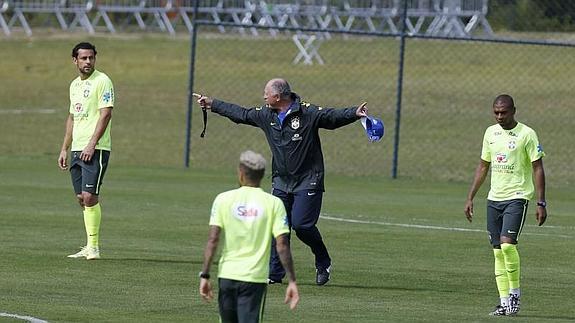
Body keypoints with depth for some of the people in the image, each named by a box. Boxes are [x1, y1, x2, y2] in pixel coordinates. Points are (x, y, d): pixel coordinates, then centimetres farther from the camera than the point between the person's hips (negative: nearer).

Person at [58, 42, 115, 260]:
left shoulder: (102, 81, -7)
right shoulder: (75, 85, 18)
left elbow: (106, 114, -15)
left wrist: (92, 144, -21)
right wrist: (64, 149, 19)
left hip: (94, 149, -8)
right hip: (77, 149, 8)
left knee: (90, 196, -13)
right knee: (82, 198, 7)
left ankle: (93, 247, -9)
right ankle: (90, 247, 12)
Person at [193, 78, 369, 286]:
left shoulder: (308, 113, -13)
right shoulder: (266, 116, 7)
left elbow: (334, 116, -21)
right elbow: (239, 114, 20)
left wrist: (354, 113, -41)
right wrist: (212, 104, 26)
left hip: (308, 181, -6)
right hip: (281, 182, 6)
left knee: (302, 225, -14)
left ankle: (323, 263, 9)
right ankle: (275, 273, 6)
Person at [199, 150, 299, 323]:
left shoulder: (224, 199, 0)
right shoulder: (274, 203, -2)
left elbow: (213, 240, -6)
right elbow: (282, 245, -7)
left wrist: (205, 276, -4)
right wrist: (292, 281, -3)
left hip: (227, 275, 2)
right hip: (256, 277, -2)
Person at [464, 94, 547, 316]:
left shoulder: (527, 135, -7)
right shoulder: (490, 133, 10)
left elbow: (538, 169, -6)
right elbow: (483, 167, 18)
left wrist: (541, 203, -11)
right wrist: (470, 198, 15)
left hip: (517, 197, -6)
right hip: (494, 198, 6)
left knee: (507, 243, -20)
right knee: (498, 251, 3)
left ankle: (515, 293, -5)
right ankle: (504, 301, 5)